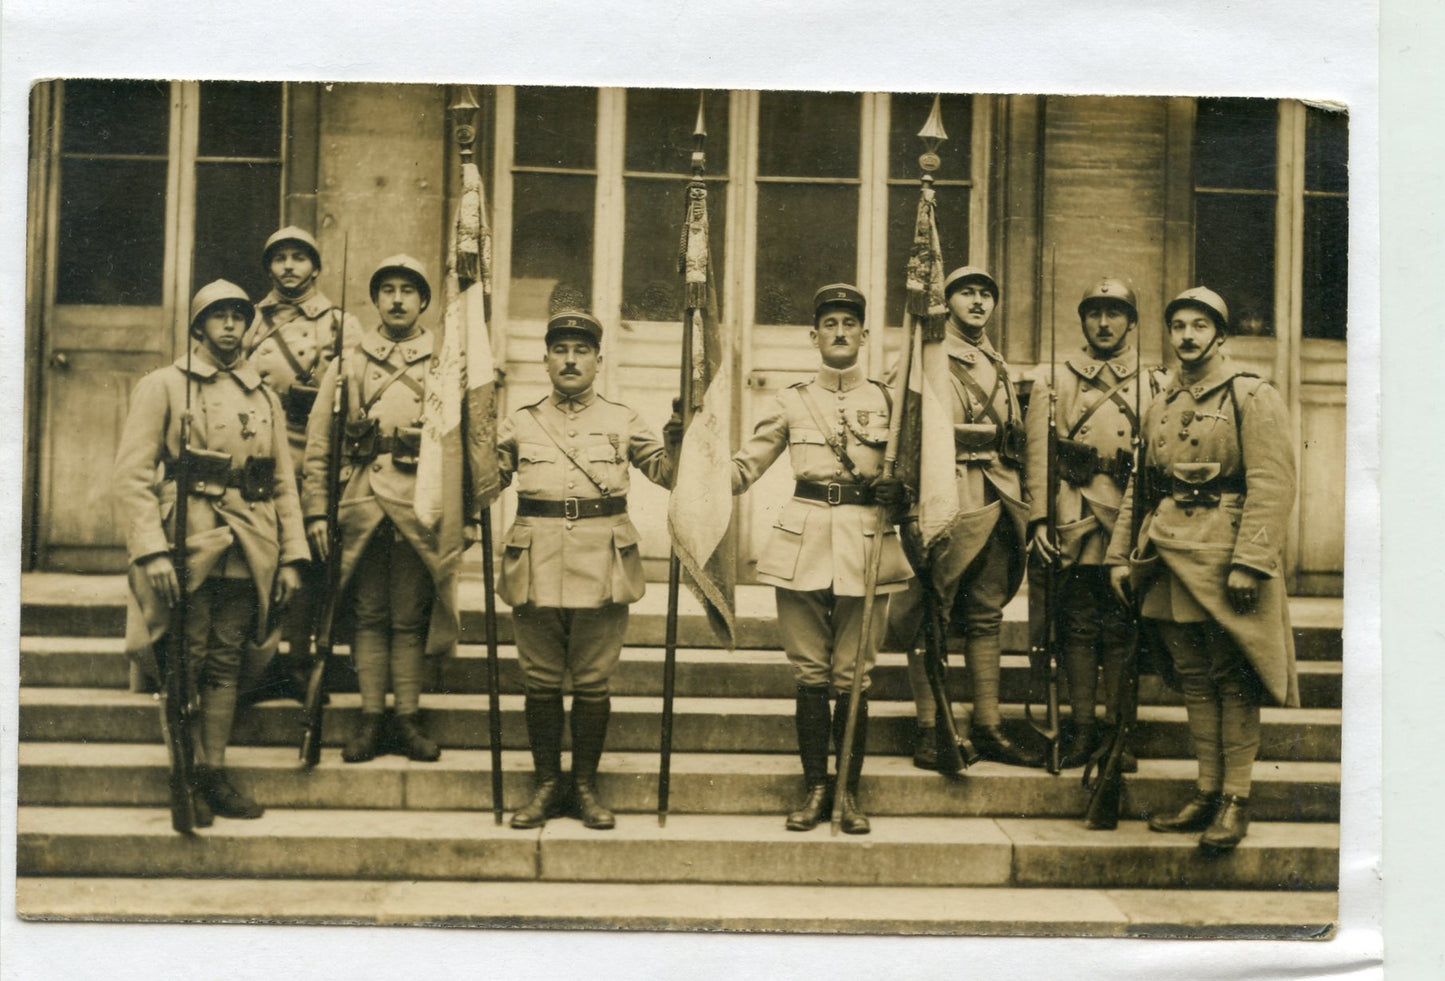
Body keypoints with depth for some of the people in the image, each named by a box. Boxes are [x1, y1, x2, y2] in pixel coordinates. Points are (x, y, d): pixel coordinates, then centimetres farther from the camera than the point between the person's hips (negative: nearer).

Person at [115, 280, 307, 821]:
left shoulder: (264, 397, 16)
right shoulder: (162, 386, 1)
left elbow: (284, 483, 15)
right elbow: (133, 473, -7)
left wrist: (291, 556, 6)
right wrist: (152, 549, -17)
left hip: (246, 558, 4)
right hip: (187, 552, -4)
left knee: (226, 667, 7)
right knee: (186, 667, 0)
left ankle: (214, 774, 14)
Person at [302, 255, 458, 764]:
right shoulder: (348, 364, 10)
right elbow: (319, 441, 6)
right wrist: (315, 509, -2)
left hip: (420, 506, 0)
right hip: (360, 506, 1)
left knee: (411, 618, 3)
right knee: (368, 615, 5)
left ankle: (408, 718, 9)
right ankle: (370, 717, 10)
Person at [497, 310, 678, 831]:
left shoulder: (622, 421, 9)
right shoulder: (520, 423, 10)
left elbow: (666, 473, 3)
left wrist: (676, 443, -16)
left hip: (603, 568, -1)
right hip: (536, 567, 1)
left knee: (593, 682, 5)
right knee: (540, 682, 6)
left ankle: (586, 786, 16)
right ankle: (547, 784, 18)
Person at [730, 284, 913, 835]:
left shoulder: (887, 400, 10)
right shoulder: (793, 402, 10)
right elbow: (743, 468, 11)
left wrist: (897, 491, -7)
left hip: (867, 543, 0)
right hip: (803, 543, 1)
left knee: (853, 677, 1)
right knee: (810, 674, 3)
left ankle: (849, 792, 11)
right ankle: (815, 789, 12)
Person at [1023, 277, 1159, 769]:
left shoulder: (1154, 384, 12)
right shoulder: (1053, 381, 9)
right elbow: (1038, 453, 3)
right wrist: (1039, 519, -7)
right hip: (1071, 523, 0)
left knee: (1121, 629, 3)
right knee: (1078, 627, 3)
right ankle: (1083, 731, 10)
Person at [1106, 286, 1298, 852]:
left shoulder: (1253, 397, -4)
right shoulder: (1160, 407, 16)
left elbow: (1273, 485, -12)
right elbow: (1137, 486, 17)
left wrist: (1249, 562, -20)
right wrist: (1120, 554, 9)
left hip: (1225, 558, -6)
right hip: (1171, 556, 6)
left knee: (1232, 681, -1)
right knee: (1193, 678, 10)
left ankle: (1236, 801, 6)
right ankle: (1206, 794, 17)